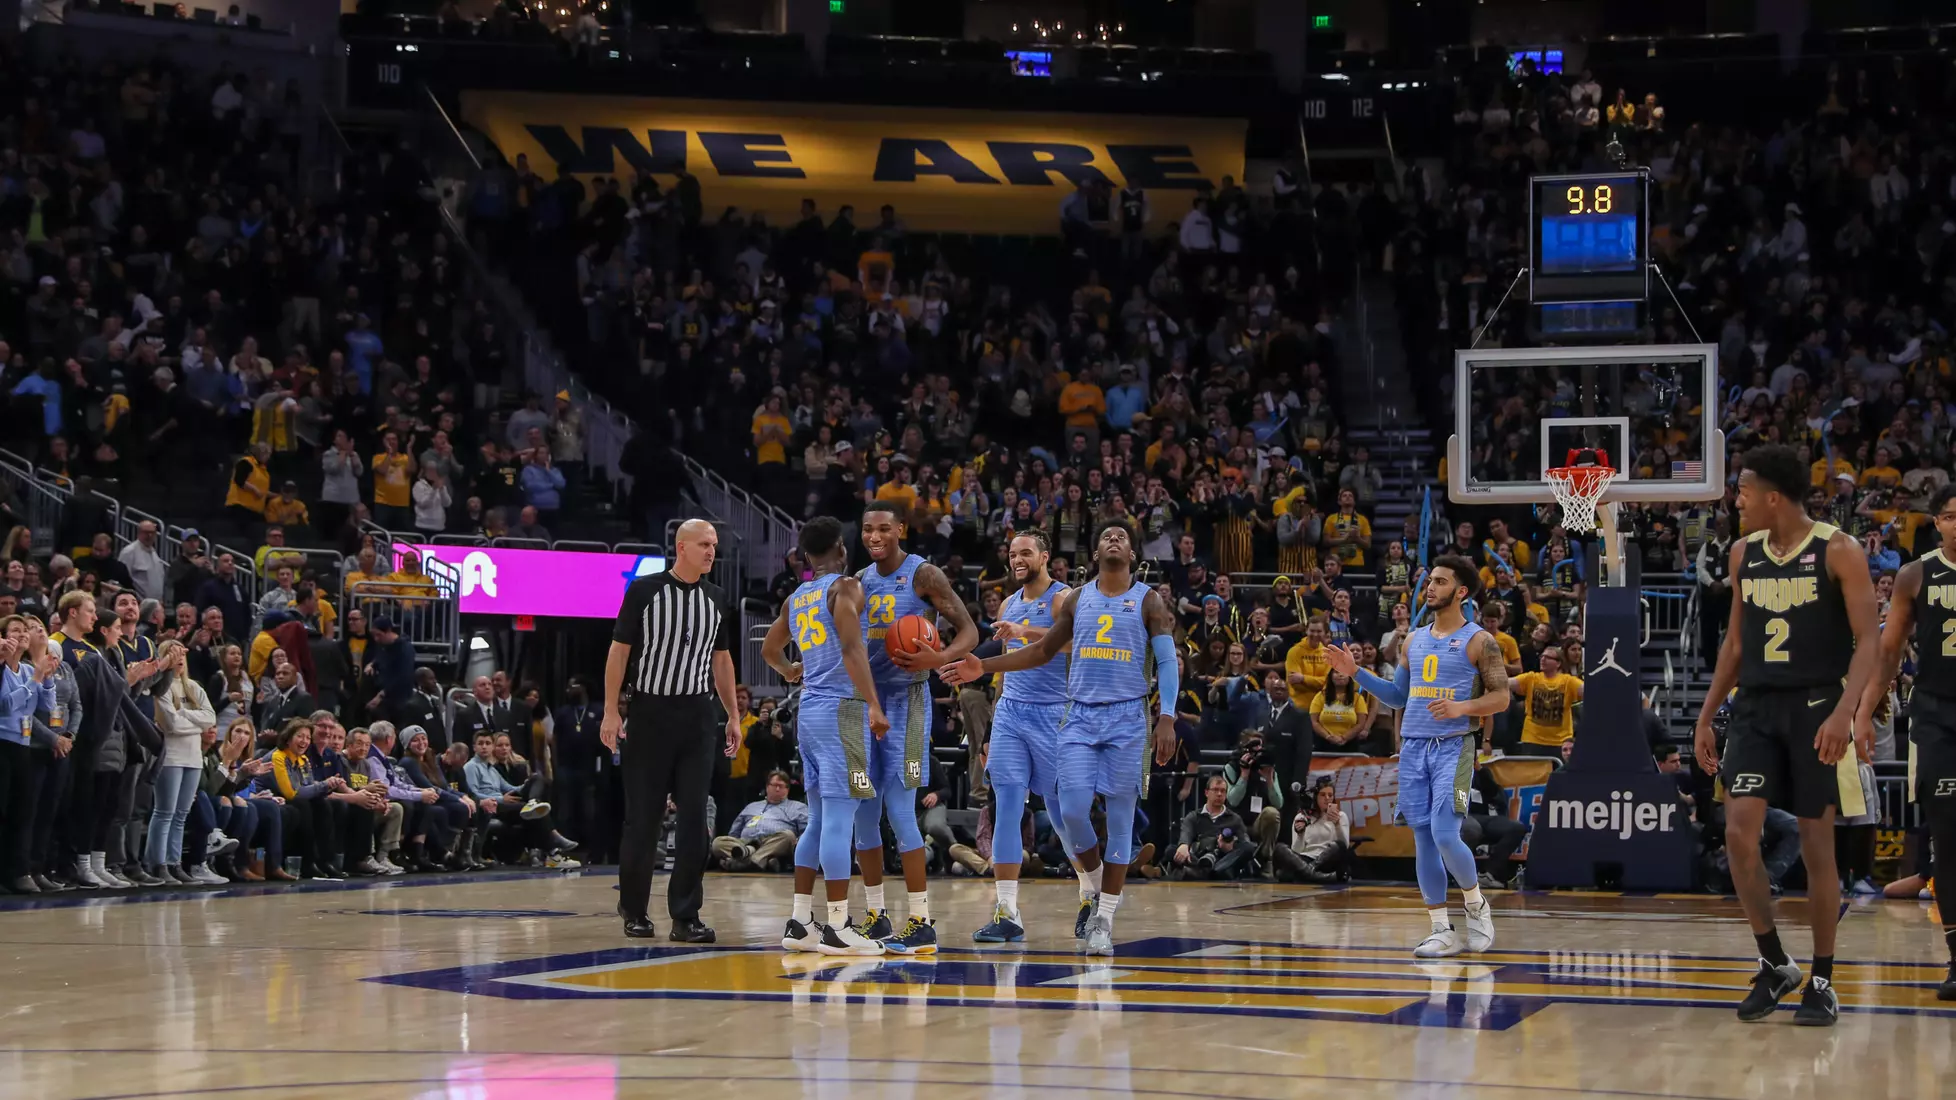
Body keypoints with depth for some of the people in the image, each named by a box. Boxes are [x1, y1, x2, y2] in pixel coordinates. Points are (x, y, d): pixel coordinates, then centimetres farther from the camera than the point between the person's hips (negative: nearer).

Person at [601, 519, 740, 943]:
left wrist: (733, 716, 12)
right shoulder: (644, 590, -4)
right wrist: (611, 711, -8)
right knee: (643, 818, 2)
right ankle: (633, 910, 16)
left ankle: (685, 916, 0)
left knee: (695, 819, -3)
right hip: (650, 712, -3)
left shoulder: (716, 598, 9)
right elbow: (619, 650, -3)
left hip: (696, 716, 3)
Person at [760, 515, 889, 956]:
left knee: (819, 818, 14)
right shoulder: (846, 588, -7)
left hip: (809, 710, 8)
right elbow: (852, 647, -21)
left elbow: (769, 649, 30)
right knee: (839, 818, -8)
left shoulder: (795, 598, 15)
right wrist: (873, 704, -24)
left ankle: (800, 922, 13)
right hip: (841, 709, -8)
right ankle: (837, 927, -10)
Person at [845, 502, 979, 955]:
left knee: (899, 808, -13)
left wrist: (939, 657, -29)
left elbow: (968, 631, -10)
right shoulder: (860, 581, 12)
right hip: (864, 697, 7)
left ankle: (921, 924, -11)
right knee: (863, 810, 7)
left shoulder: (924, 576, -8)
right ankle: (875, 915, 16)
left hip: (906, 699, -7)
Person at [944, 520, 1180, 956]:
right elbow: (1043, 651, 18)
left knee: (1120, 819, -3)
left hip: (1127, 719, -3)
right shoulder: (1076, 600, 11)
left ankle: (1105, 920, 2)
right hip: (1080, 716, 3)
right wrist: (984, 667, 10)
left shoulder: (1148, 601, 2)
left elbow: (1168, 662, -3)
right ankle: (1098, 889, 16)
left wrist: (1166, 719, -15)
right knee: (1073, 810, -10)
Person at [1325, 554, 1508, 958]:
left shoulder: (1479, 641, -3)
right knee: (1423, 841, 3)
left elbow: (1500, 697, -6)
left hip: (1453, 747, -6)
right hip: (1413, 747, 6)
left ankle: (1477, 907, 9)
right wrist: (1356, 673, 12)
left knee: (1445, 836, -16)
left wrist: (1462, 707, -22)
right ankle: (1442, 931, 9)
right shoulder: (1415, 640, 16)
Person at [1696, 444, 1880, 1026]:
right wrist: (1706, 717, 13)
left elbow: (1868, 639, -12)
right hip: (1757, 707, 4)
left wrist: (1844, 711, -26)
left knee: (1816, 845, 1)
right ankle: (1774, 964, 5)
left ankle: (1822, 981, 12)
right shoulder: (1744, 553, 8)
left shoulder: (1837, 551, -9)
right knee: (1739, 832, -10)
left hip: (1816, 708, -4)